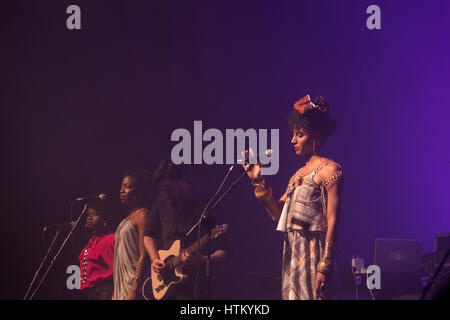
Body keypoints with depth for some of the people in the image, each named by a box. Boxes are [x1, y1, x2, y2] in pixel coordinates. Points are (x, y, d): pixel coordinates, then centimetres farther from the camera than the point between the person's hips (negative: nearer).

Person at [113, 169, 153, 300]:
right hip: (121, 285, 9)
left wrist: (134, 290, -22)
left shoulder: (143, 215, -8)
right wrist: (115, 293, 16)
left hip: (133, 283, -9)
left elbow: (143, 255, -16)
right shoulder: (128, 218, 19)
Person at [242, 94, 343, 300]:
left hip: (314, 253, -8)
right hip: (292, 254, 8)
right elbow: (277, 213, 14)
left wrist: (324, 266, -20)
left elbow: (332, 221, -13)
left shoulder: (329, 170, -7)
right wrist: (258, 181, 4)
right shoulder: (299, 174, 19)